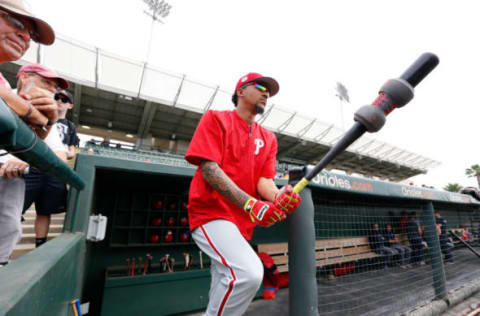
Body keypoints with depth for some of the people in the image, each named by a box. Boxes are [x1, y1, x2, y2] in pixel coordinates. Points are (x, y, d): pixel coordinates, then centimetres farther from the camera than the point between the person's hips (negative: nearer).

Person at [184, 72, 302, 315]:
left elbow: (265, 180, 3)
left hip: (243, 223, 6)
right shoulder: (216, 118, -1)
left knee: (222, 296, 14)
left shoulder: (268, 138, 14)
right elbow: (208, 168, -14)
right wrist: (250, 203, -27)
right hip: (211, 212, -6)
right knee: (249, 272, -27)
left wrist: (278, 196, -22)